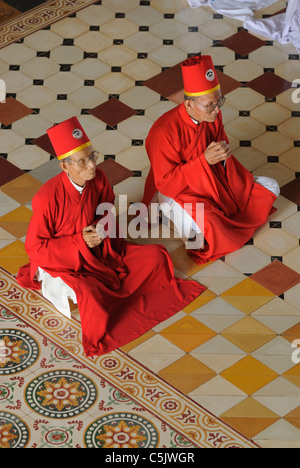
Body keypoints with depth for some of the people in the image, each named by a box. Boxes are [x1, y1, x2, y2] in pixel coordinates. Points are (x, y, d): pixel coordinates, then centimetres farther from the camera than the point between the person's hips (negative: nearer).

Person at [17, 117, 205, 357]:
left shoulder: (98, 179, -11)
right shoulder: (47, 198, -27)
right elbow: (35, 247, -19)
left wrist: (105, 224, -14)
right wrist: (80, 241, -26)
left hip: (102, 252, 6)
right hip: (65, 263, -6)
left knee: (156, 256, -3)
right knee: (89, 295, -36)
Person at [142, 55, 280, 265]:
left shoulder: (213, 115, -12)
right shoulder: (165, 132, -31)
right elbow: (165, 183, -26)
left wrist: (223, 154, -18)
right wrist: (204, 160, -34)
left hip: (214, 181, 7)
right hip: (177, 191, -7)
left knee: (270, 188, -2)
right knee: (203, 225, -37)